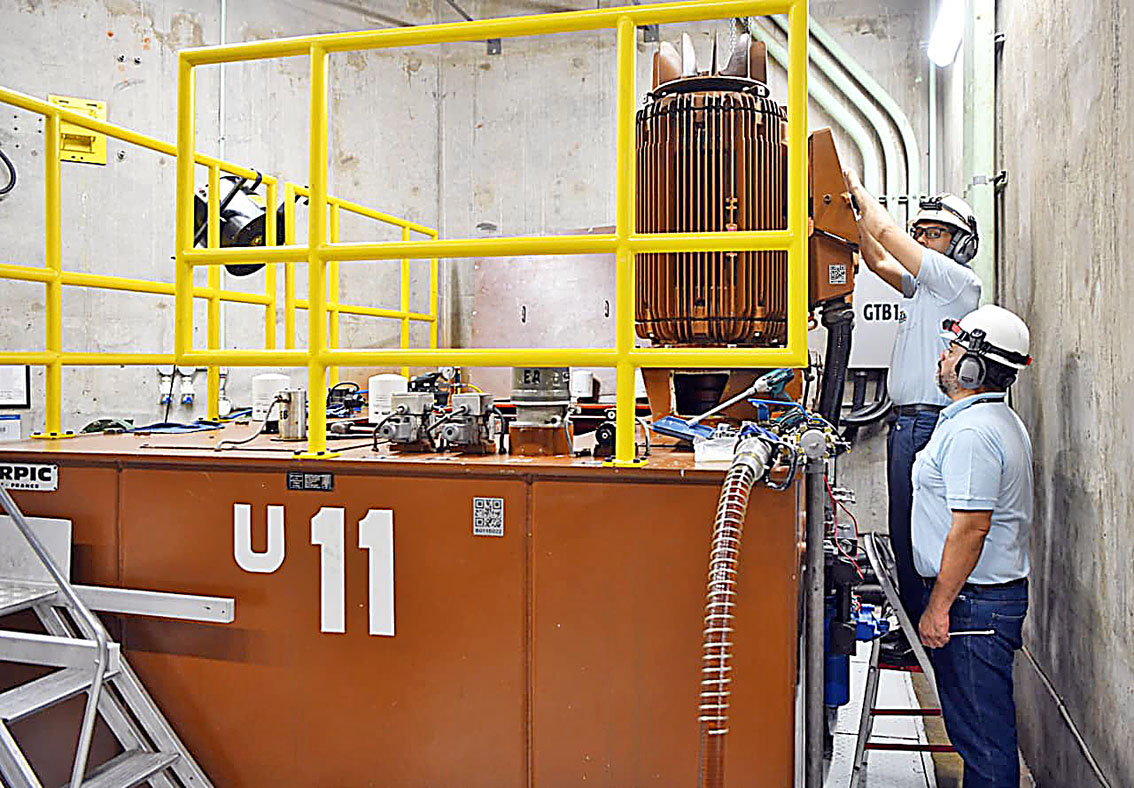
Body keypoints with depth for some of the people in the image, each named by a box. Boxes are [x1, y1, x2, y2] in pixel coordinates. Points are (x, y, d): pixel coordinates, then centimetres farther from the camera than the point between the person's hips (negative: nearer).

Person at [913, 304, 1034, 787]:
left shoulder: (972, 432, -21)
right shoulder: (1001, 421, 15)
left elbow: (970, 529, -24)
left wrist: (938, 607, -19)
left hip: (974, 602, -11)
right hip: (997, 590, 11)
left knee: (982, 733, 0)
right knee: (978, 726, 19)